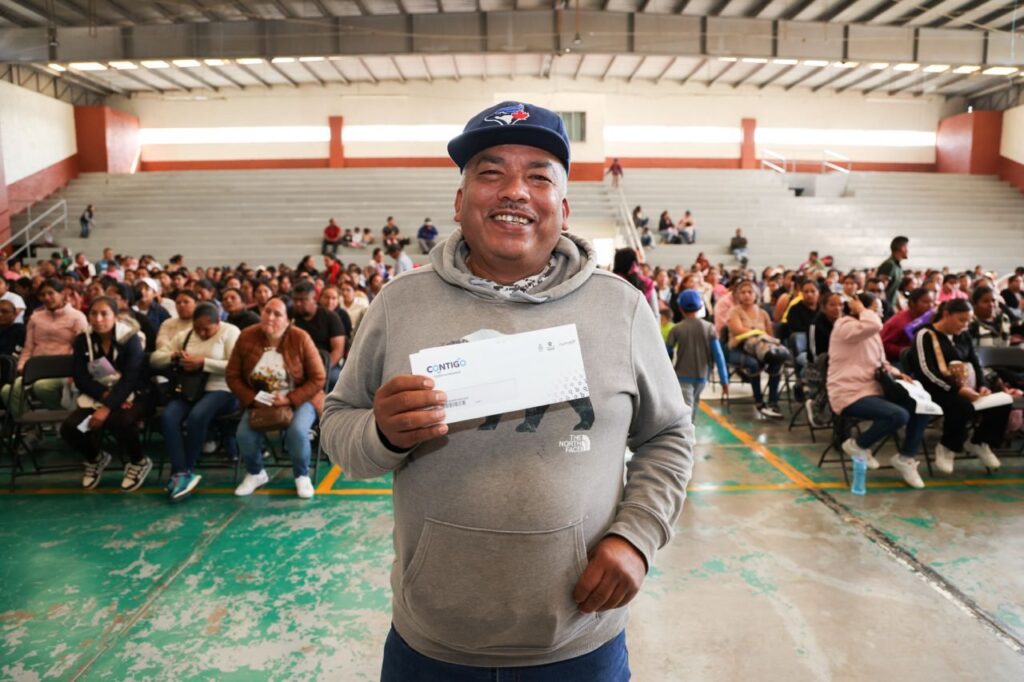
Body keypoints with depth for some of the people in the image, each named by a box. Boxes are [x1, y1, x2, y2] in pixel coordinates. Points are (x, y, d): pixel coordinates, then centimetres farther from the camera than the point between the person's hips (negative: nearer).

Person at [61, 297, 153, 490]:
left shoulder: (130, 339, -13)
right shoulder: (83, 340, -1)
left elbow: (130, 379, -21)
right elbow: (80, 378, -5)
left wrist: (107, 407, -32)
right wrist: (105, 395, -23)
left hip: (131, 396, -4)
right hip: (97, 396, 5)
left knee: (118, 421, -35)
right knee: (69, 428, -19)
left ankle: (139, 462, -4)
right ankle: (95, 458, 17)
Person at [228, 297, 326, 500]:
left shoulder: (300, 338, -15)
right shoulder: (246, 337, -6)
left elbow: (318, 379, -11)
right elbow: (232, 376, 2)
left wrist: (290, 399, -21)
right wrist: (252, 399, -13)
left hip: (299, 398, -3)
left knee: (297, 430, -31)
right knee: (244, 433, -22)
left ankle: (302, 475, 0)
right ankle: (256, 473, 11)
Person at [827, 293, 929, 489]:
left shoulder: (869, 331, 19)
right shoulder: (845, 326, -12)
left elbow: (880, 363, 25)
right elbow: (874, 325, -32)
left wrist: (897, 374, 6)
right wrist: (860, 309, -15)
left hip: (873, 389, 10)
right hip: (850, 394, -10)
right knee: (899, 415, -29)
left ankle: (905, 457, 12)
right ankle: (858, 445, -5)